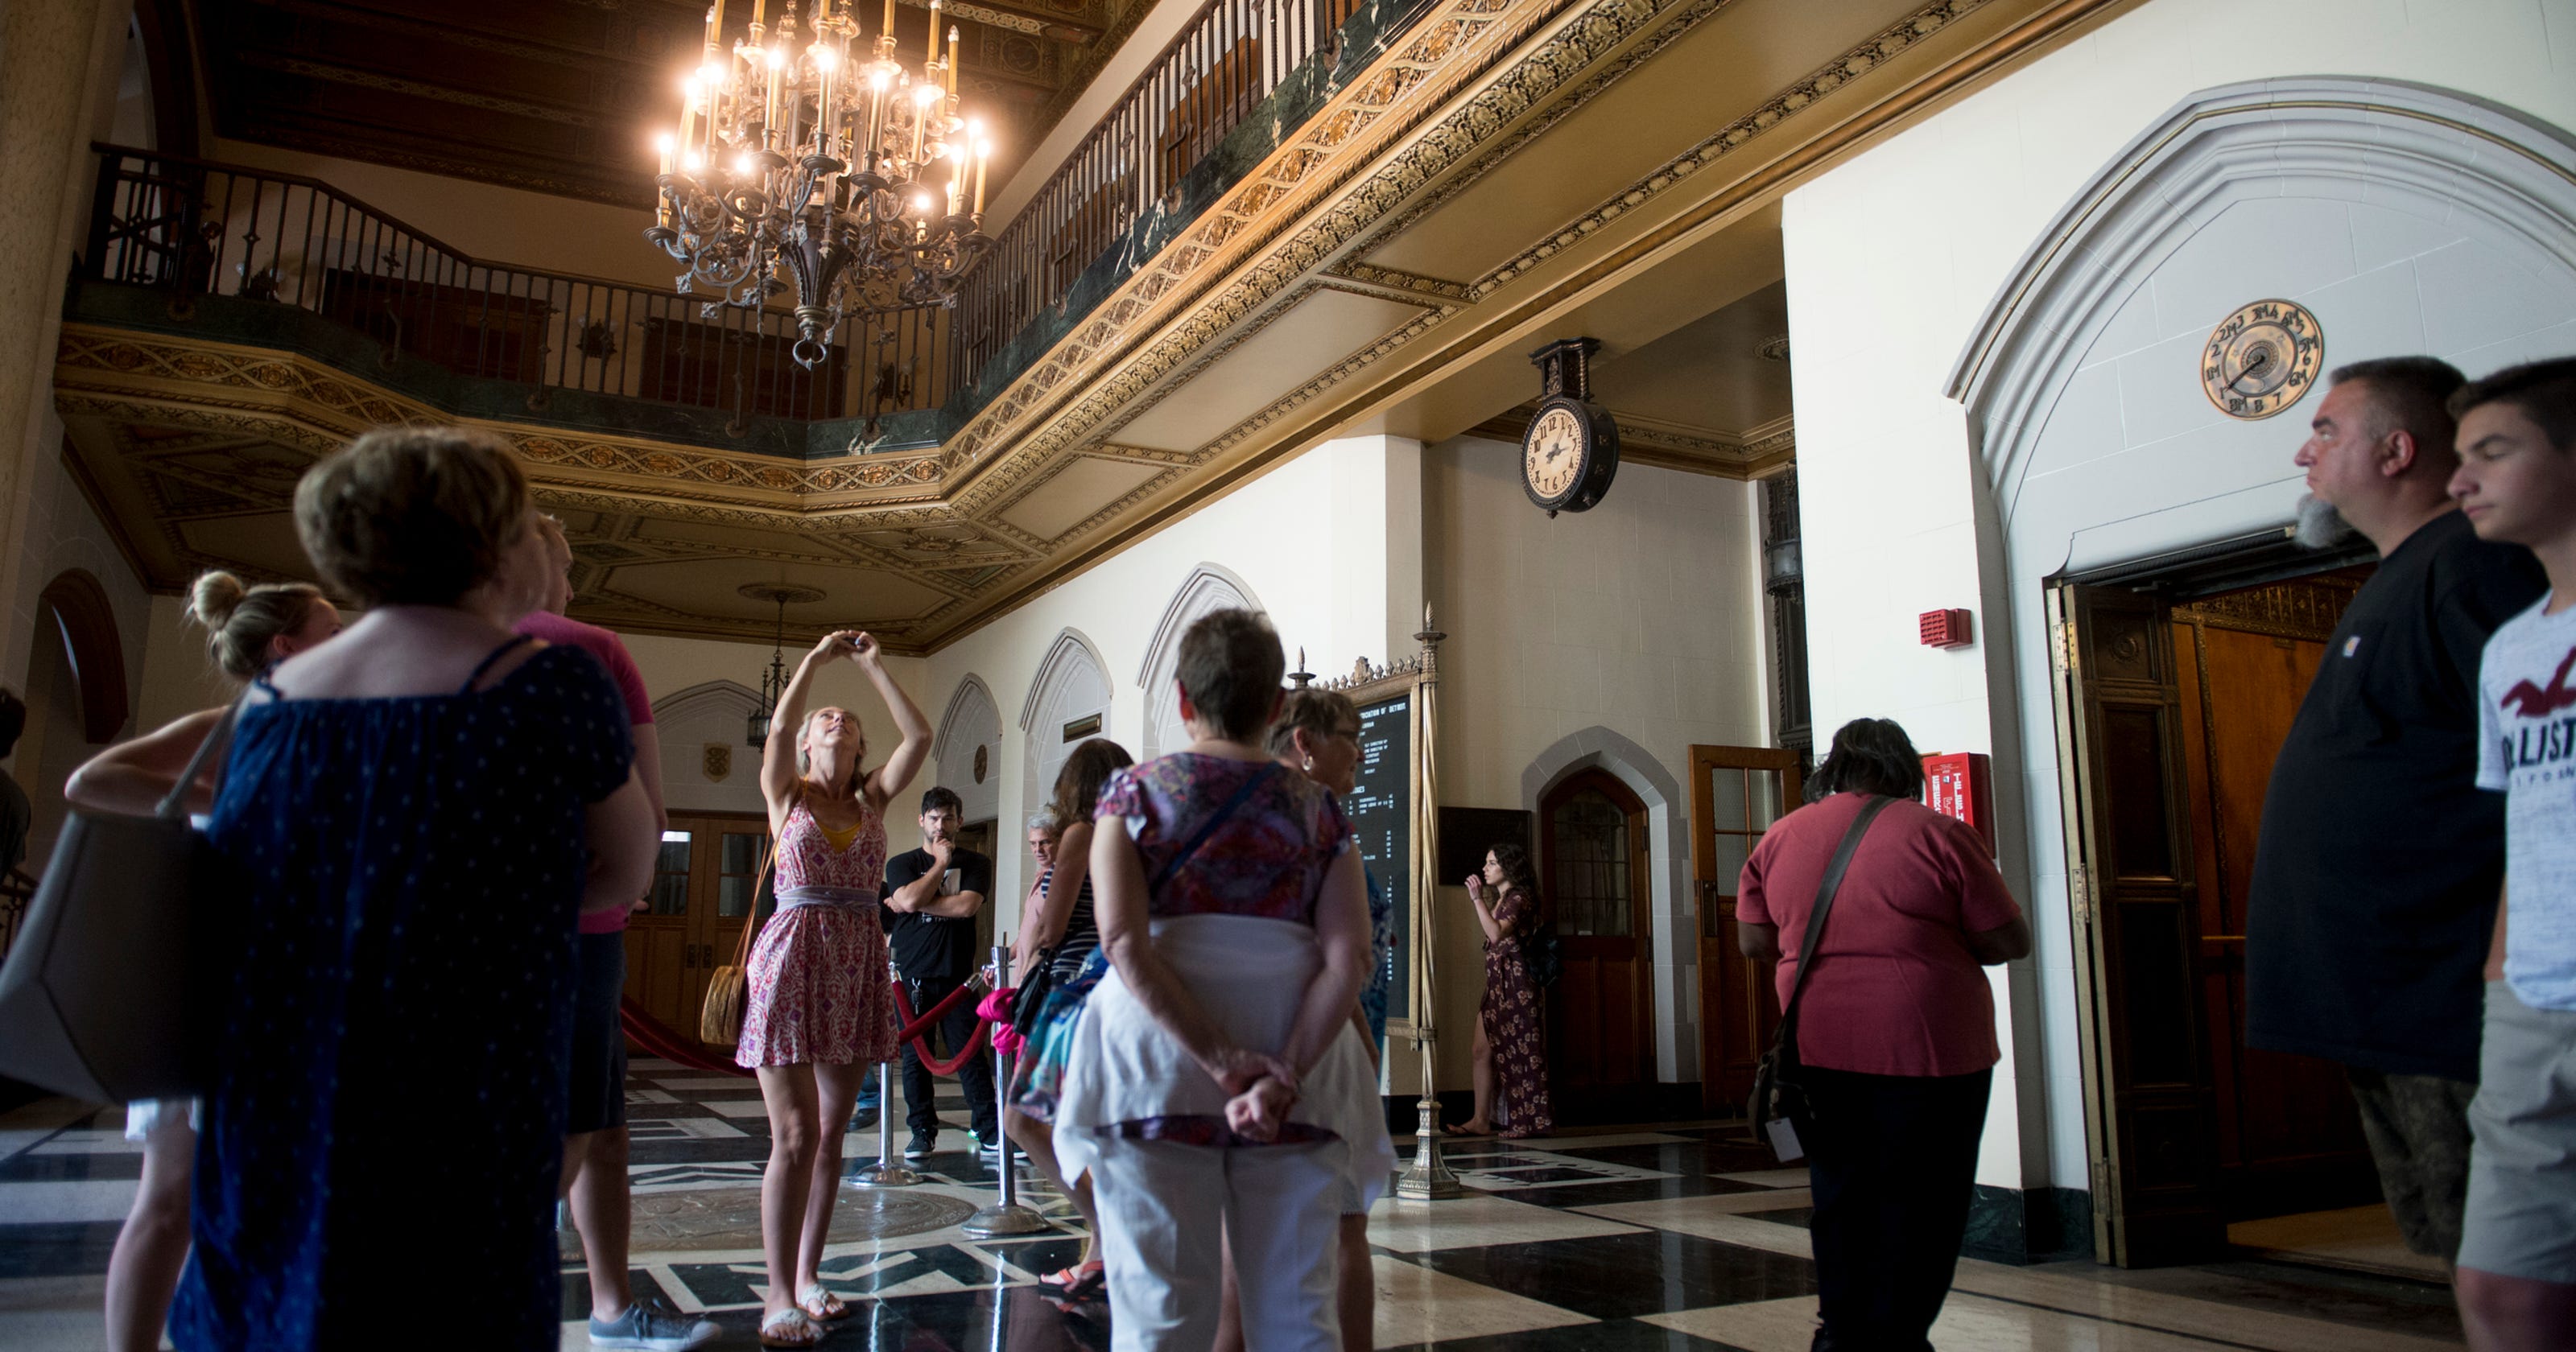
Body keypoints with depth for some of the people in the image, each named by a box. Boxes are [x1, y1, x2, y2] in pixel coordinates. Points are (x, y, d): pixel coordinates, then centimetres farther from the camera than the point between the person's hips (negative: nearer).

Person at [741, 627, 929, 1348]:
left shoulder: (874, 800, 13)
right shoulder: (786, 794, 6)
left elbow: (920, 736, 2)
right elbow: (779, 726, -12)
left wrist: (873, 665, 4)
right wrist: (817, 658, -4)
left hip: (859, 965, 4)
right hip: (792, 959, -4)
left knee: (829, 1133, 9)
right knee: (795, 1134, -7)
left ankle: (808, 1275, 19)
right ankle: (779, 1294, 0)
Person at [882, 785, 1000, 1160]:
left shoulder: (975, 863, 9)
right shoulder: (901, 863, 10)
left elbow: (967, 905, -9)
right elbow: (910, 898, -11)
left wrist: (915, 903, -6)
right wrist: (941, 863, -2)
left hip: (957, 974, -1)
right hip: (912, 975, 1)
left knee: (971, 1054, -3)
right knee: (915, 1056, 4)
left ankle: (990, 1132, 1)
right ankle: (922, 1132, 16)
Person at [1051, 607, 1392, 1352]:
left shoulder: (1134, 792, 4)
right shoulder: (1317, 808, 7)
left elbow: (1124, 943, -10)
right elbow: (1349, 959, -6)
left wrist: (1223, 1061, -12)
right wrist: (1284, 1076, -11)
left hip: (1155, 1056, -1)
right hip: (1296, 1060, 1)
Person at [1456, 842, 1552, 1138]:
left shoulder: (1519, 898, -10)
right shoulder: (1500, 899, 19)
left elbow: (1497, 933, -23)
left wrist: (1477, 898, -22)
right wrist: (1477, 899, 15)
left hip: (1515, 983, -10)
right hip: (1497, 983, 10)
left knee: (1520, 1052, -3)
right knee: (1483, 1050, 5)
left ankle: (1530, 1121, 4)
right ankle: (1481, 1120, 6)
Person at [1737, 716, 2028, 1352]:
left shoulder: (1780, 838, 4)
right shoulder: (1938, 834, -7)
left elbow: (1753, 941, 9)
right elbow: (2011, 941, -3)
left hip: (1817, 1052, 4)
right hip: (1924, 1052, -4)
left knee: (1839, 1197, 16)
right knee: (1919, 1205, 8)